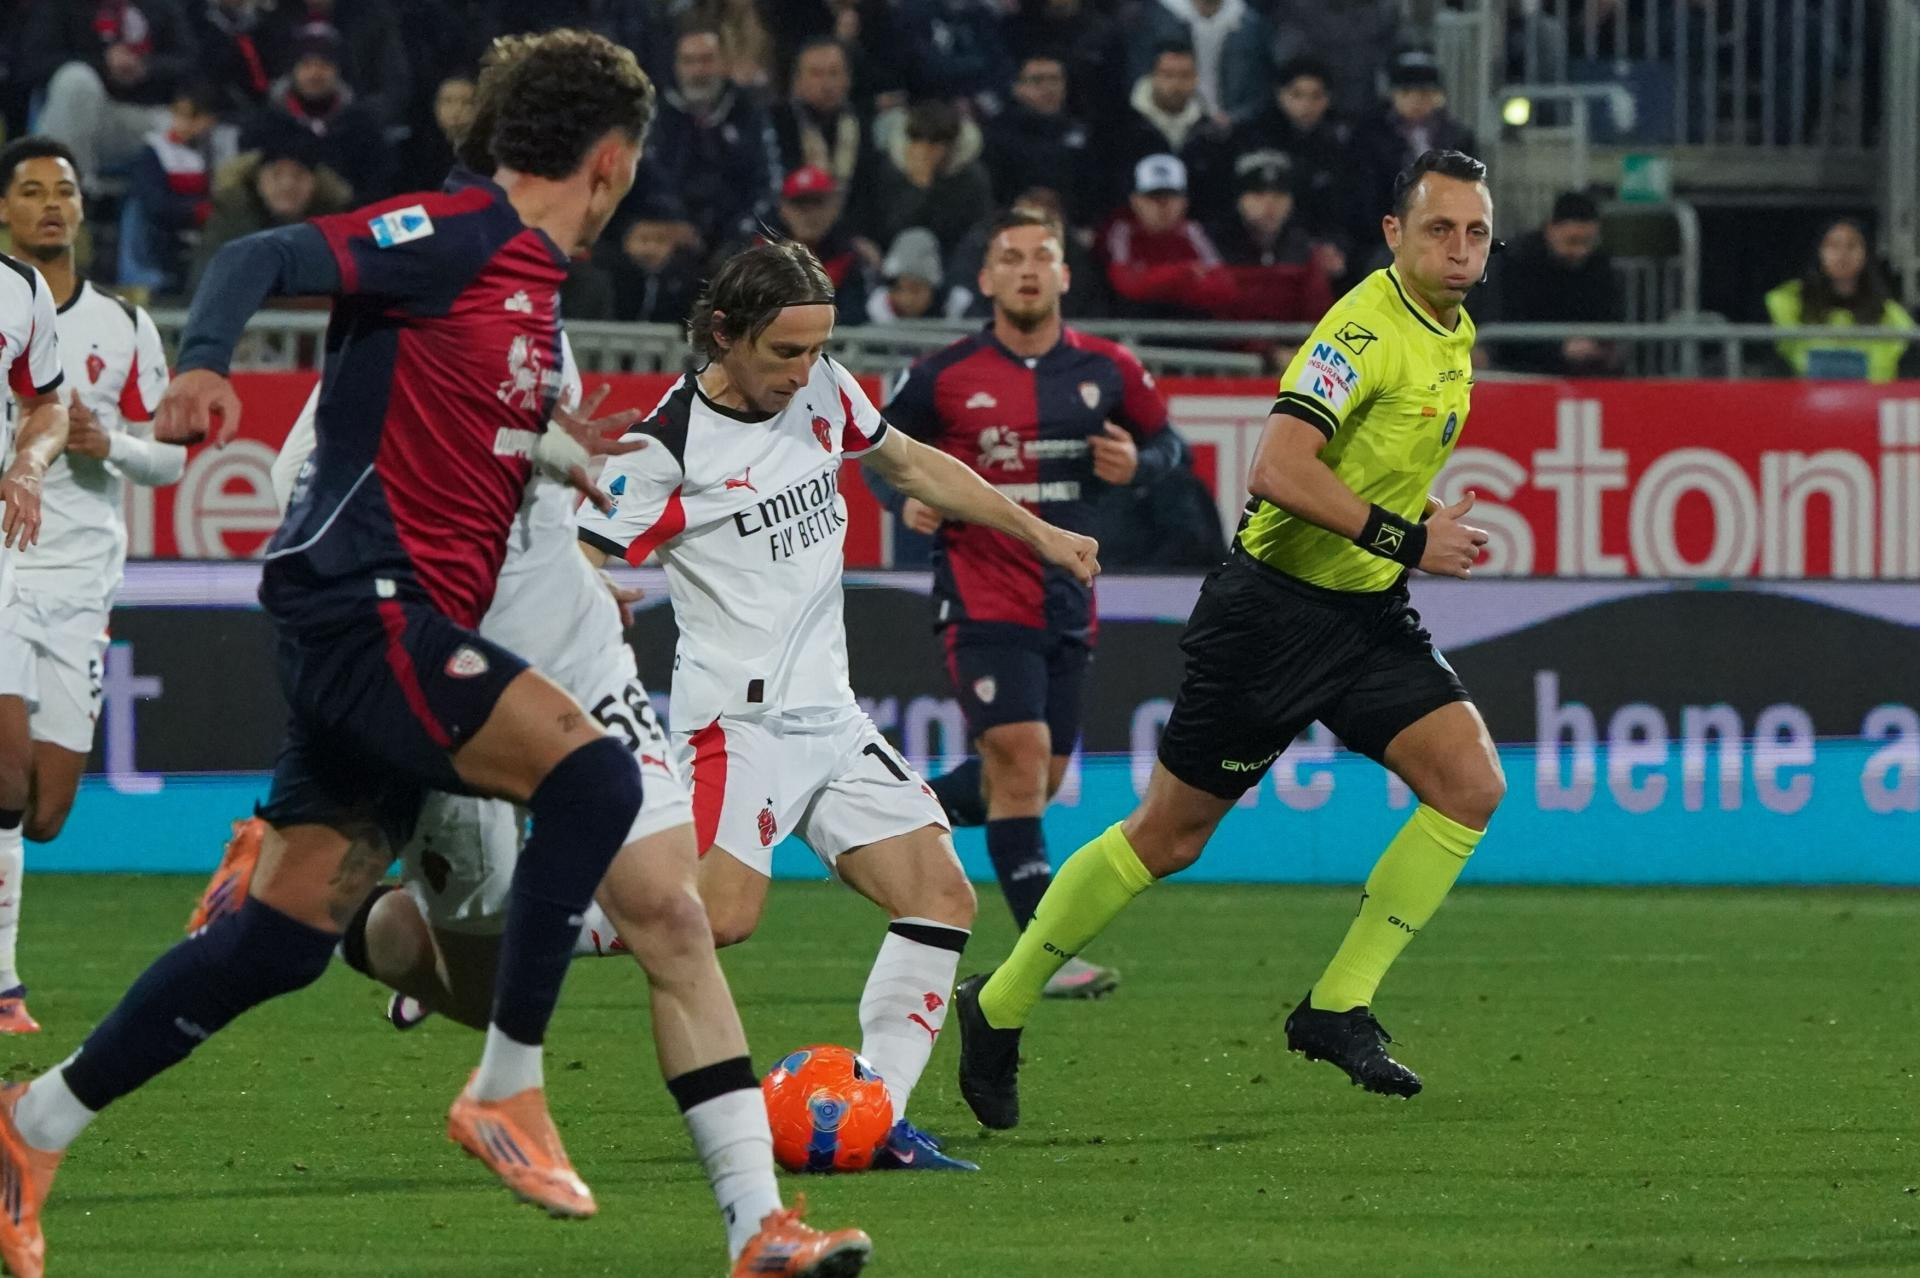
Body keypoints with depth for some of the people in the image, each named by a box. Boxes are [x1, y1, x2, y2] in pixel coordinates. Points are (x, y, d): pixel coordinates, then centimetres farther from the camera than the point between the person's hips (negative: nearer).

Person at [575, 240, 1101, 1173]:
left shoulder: (824, 391, 7)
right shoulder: (669, 444, -13)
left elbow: (910, 464, 24)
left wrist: (1039, 534, 26)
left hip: (831, 715, 8)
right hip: (739, 717, -8)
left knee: (942, 896, -1)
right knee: (721, 915, -25)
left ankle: (875, 1119, -2)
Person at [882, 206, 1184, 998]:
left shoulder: (1108, 370, 2)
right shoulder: (945, 376, -5)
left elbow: (1166, 441, 14)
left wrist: (1135, 464, -8)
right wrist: (906, 499, -11)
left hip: (1066, 599, 5)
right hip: (981, 595, -4)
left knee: (1038, 777, 10)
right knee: (1021, 753, -18)